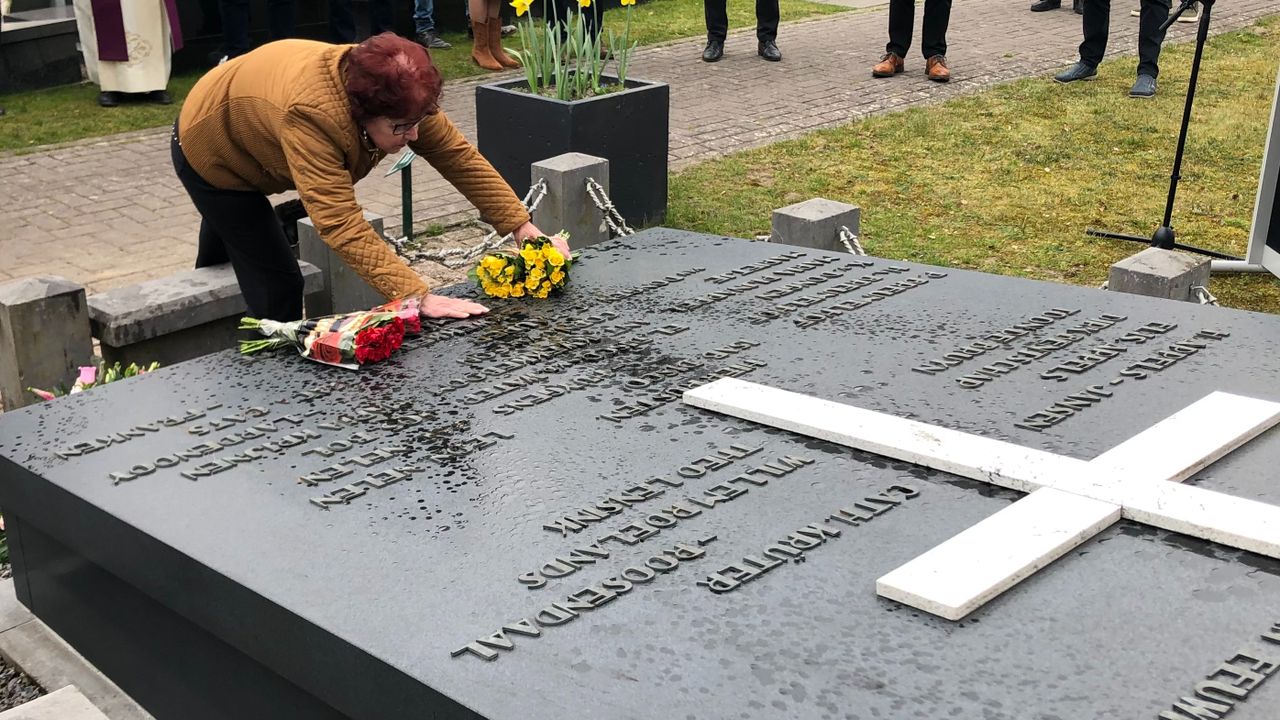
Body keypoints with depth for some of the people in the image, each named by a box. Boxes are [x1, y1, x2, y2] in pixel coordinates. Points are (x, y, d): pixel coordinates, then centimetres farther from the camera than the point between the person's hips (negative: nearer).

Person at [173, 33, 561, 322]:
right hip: (208, 149, -7)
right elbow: (342, 225, -53)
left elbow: (459, 156, -23)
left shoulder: (395, 95, -29)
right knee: (279, 286, -9)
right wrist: (418, 296, -58)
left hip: (242, 135, 7)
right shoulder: (311, 112, -49)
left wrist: (523, 227, -31)